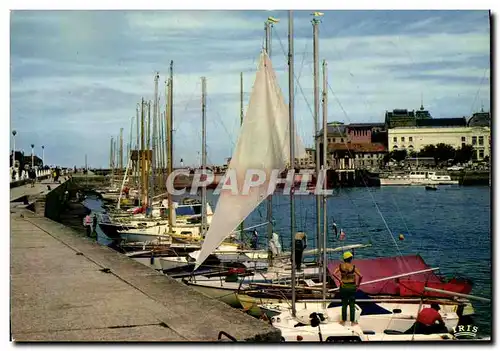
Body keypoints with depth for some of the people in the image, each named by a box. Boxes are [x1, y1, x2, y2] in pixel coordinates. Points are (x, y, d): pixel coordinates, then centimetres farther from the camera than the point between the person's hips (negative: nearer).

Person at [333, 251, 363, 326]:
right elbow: (360, 276, -19)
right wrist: (358, 284, -5)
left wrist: (340, 280, -7)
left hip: (343, 287, 2)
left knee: (344, 304, 15)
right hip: (352, 287, -2)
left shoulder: (341, 266, -7)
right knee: (352, 305, 10)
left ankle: (343, 320, 21)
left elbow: (334, 274, -15)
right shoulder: (353, 267, -14)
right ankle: (352, 321, 16)